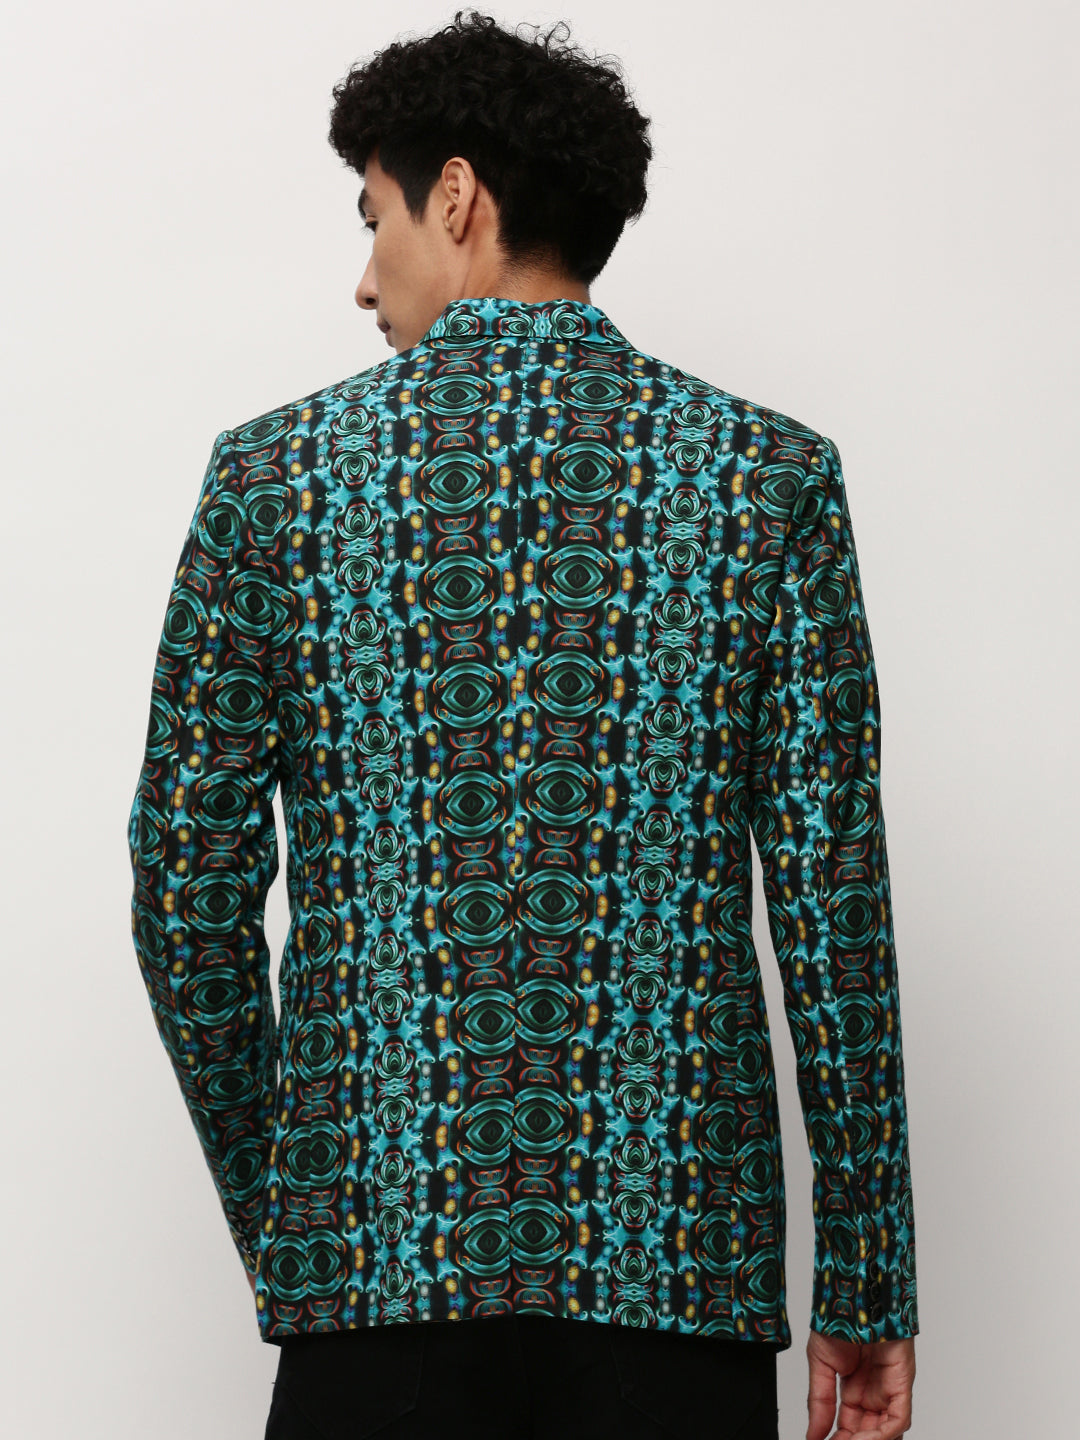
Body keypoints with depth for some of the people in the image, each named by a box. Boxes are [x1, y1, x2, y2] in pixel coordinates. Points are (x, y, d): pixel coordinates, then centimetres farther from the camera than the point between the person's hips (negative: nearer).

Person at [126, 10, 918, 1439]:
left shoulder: (278, 473, 2)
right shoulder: (768, 474, 2)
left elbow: (188, 889, 2)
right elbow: (834, 900, -2)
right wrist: (866, 1290, 3)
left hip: (375, 1247, 0)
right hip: (678, 1251, 1)